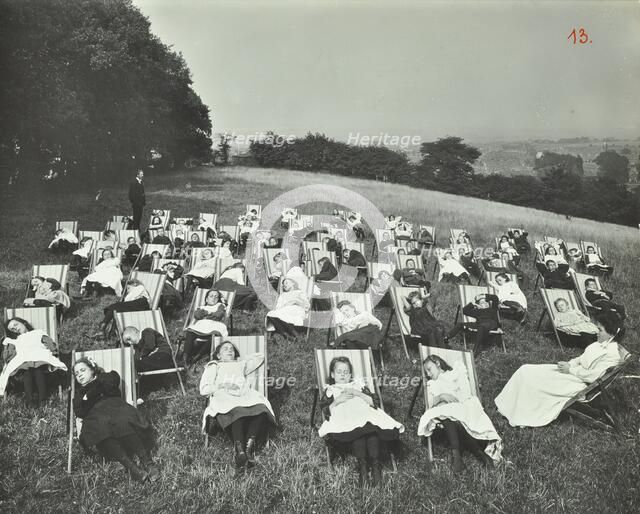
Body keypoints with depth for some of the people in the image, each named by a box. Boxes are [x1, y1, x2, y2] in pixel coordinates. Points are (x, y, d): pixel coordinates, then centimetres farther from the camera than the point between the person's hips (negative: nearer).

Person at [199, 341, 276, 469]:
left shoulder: (241, 365, 42)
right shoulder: (214, 367, 31)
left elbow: (260, 357, 37)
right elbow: (204, 389, 16)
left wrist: (239, 358, 41)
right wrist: (222, 387, -1)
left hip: (245, 396, 3)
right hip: (223, 397, -3)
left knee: (261, 407, -34)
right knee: (237, 410, -41)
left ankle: (250, 443, -45)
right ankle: (239, 447, -47)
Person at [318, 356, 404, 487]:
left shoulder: (359, 385, 34)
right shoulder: (330, 390, 30)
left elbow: (375, 402, 16)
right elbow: (326, 411, 11)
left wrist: (358, 394, 4)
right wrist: (338, 400, -2)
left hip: (366, 414, 2)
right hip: (344, 420, -2)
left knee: (372, 428, -36)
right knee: (357, 430, -38)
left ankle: (375, 465, -36)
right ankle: (362, 465, -37)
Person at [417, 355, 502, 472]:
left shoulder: (455, 373, 25)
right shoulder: (431, 385, 30)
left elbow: (467, 393, 9)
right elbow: (429, 405, 11)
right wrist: (441, 397, -7)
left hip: (464, 406, -1)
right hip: (444, 409, 1)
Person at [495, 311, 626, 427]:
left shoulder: (612, 353, -20)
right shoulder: (601, 344, 7)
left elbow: (592, 376, -23)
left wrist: (570, 369, -14)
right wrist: (569, 364, 1)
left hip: (579, 383, -9)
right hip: (574, 371, 9)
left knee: (532, 381, -16)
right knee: (526, 371, -3)